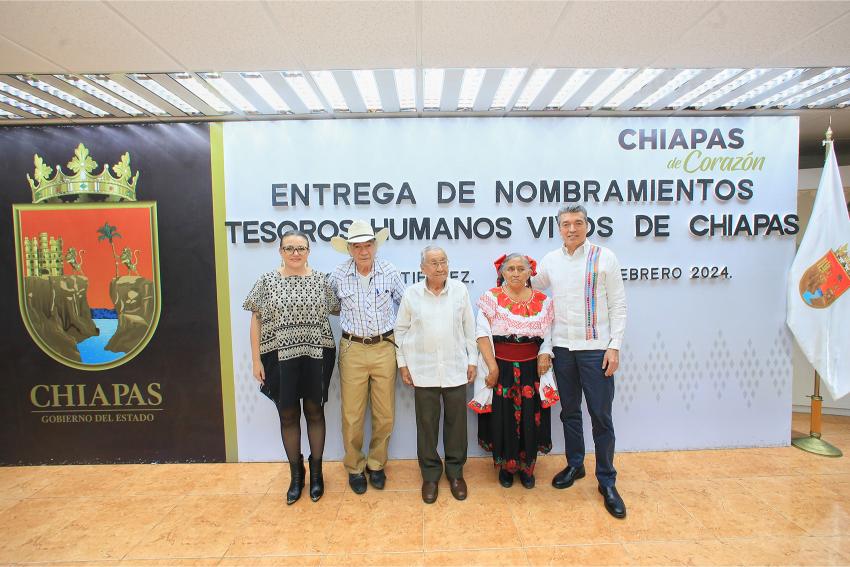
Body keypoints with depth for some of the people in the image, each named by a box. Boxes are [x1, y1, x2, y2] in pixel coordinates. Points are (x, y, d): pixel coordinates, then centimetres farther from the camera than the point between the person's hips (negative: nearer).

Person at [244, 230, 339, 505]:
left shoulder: (321, 280, 1)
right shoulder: (267, 281, 0)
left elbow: (336, 310, 11)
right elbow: (256, 321, 1)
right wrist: (256, 360, -3)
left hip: (315, 357, 0)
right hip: (280, 359, 0)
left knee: (314, 412, 11)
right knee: (288, 416, 11)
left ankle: (316, 472, 29)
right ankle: (296, 474, 29)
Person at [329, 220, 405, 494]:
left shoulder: (390, 272, -3)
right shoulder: (338, 276, -5)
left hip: (385, 348, 1)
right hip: (353, 350, -1)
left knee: (385, 414, 9)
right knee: (352, 415, 5)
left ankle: (376, 464, 30)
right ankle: (354, 467, 26)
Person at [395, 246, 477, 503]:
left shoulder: (460, 290, -1)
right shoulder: (411, 294, -2)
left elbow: (469, 328, 5)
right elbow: (401, 330, 4)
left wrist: (472, 360, 4)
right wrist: (402, 363, 2)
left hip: (455, 369, 1)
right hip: (423, 370, 0)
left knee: (456, 422, 9)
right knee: (426, 423, 8)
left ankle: (455, 472, 29)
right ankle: (430, 474, 26)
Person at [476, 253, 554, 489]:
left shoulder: (542, 301, 5)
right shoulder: (492, 297, -4)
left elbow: (548, 334, 9)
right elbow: (483, 334, -9)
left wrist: (544, 355, -10)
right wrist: (492, 367, -14)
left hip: (531, 369, 2)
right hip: (501, 368, -2)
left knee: (530, 419, 8)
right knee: (502, 419, 6)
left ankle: (527, 467, 31)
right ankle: (505, 466, 30)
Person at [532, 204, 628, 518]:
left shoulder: (604, 257, -4)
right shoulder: (550, 260, 6)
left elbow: (618, 305, -4)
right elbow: (532, 287, 24)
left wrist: (614, 347, -10)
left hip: (595, 348, -3)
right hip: (562, 347, 4)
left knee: (601, 416, 2)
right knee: (569, 412, 16)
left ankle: (607, 482, 18)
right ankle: (575, 465, 34)